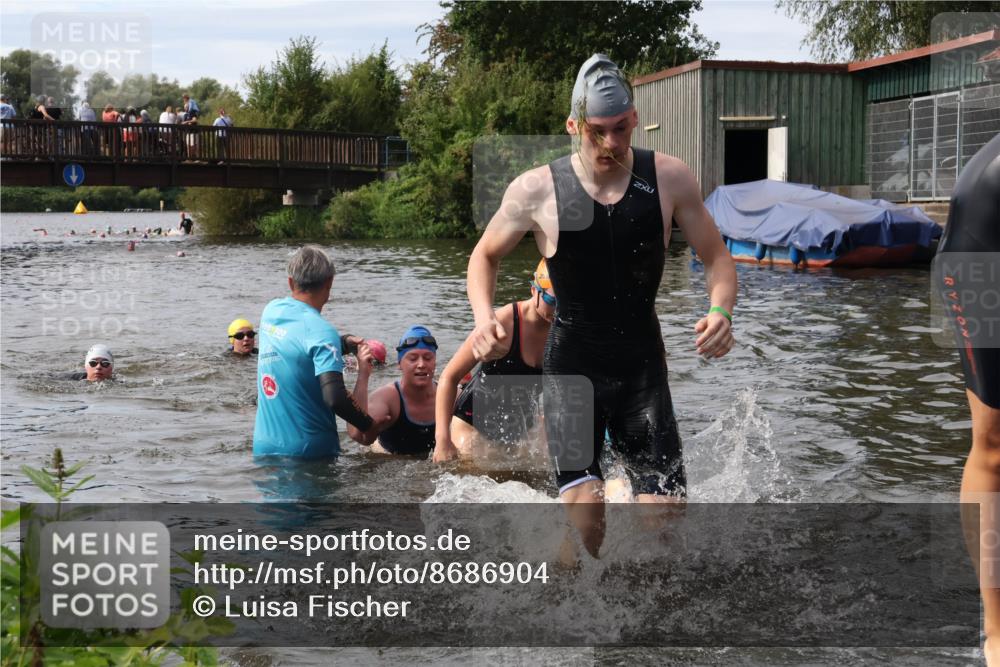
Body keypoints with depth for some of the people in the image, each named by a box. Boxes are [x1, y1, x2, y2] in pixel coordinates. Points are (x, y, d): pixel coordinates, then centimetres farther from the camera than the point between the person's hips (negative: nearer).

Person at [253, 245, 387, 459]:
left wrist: (345, 342, 6)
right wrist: (369, 425, -12)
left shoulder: (271, 311, 2)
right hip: (308, 449, -6)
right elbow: (335, 398, -27)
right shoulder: (321, 331, -19)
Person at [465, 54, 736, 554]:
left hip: (643, 366, 2)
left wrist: (721, 311, -16)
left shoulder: (669, 180, -4)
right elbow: (485, 255, 9)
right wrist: (483, 316, -11)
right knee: (585, 506, -18)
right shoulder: (536, 190, -7)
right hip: (571, 367, -2)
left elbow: (715, 258, 5)